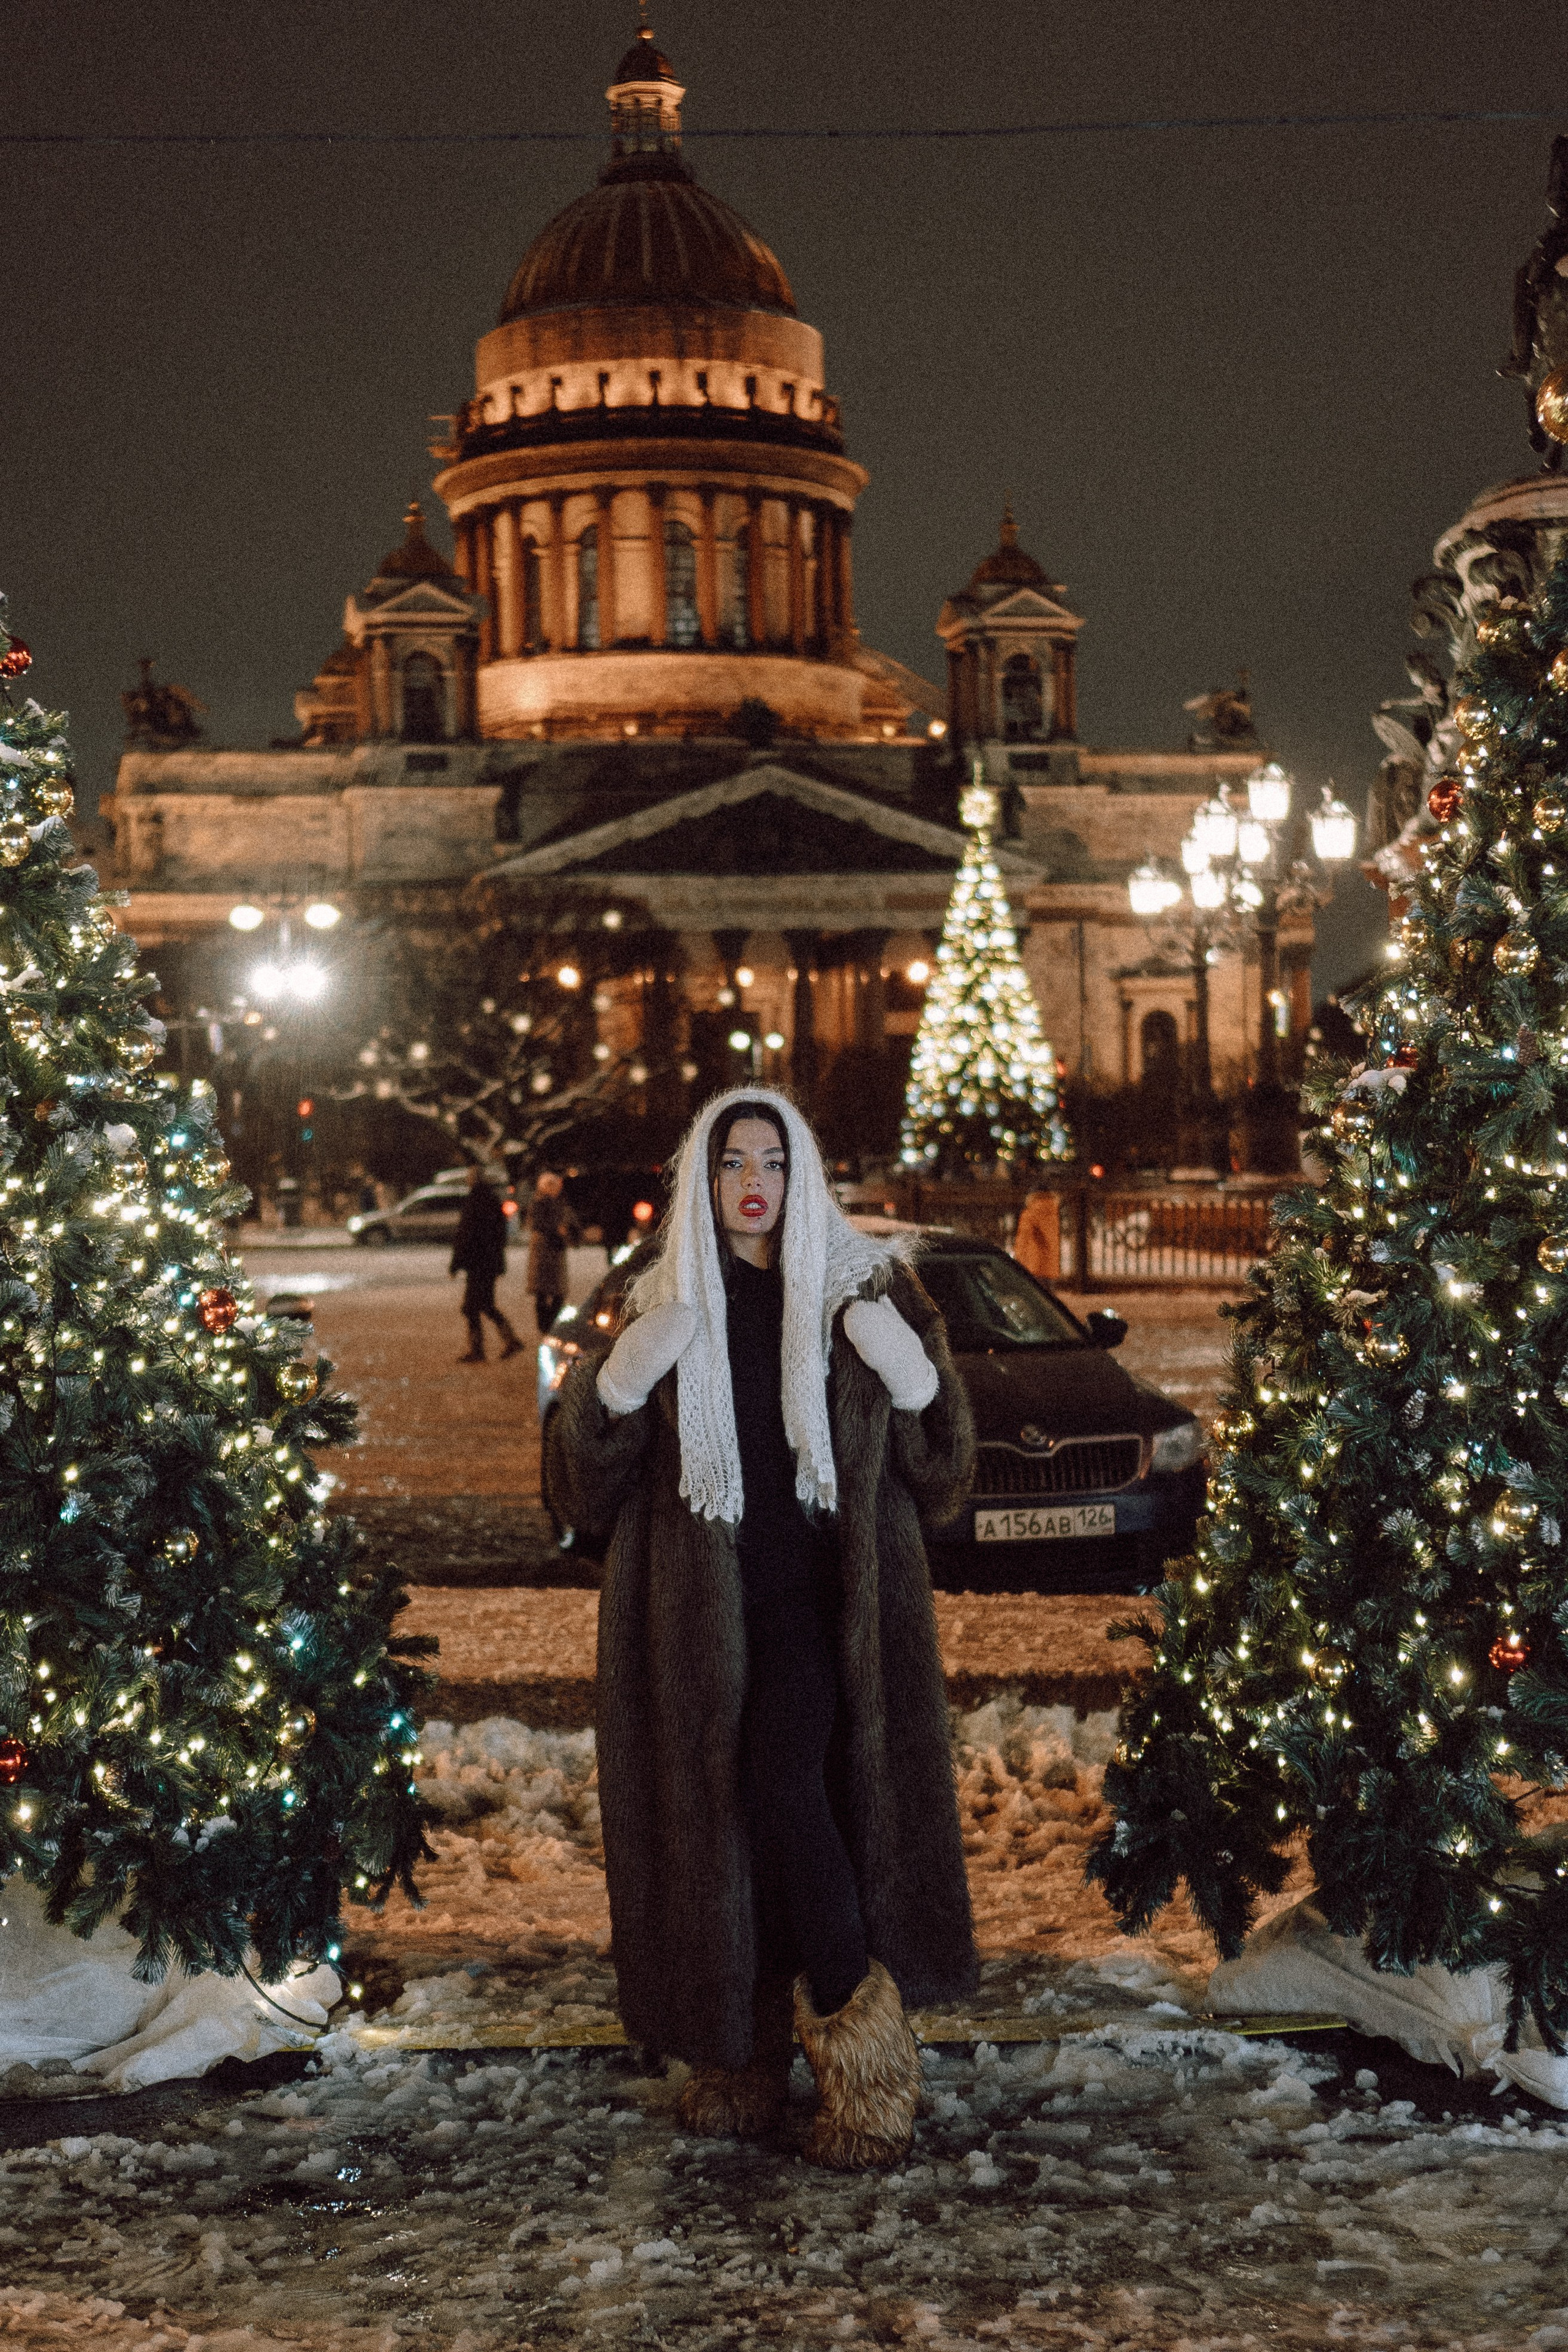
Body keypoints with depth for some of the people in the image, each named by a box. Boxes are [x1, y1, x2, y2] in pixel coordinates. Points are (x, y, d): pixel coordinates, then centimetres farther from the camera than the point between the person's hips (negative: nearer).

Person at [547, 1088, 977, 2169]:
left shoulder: (860, 1290, 5)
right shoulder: (664, 1306, 8)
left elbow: (940, 1471, 6)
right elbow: (588, 1486, 6)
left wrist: (913, 1377, -13)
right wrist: (616, 1382, -12)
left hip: (820, 1592, -2)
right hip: (699, 1603, 3)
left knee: (783, 1785, -20)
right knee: (713, 1816, 3)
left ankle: (866, 2055, -7)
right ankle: (743, 2058, 18)